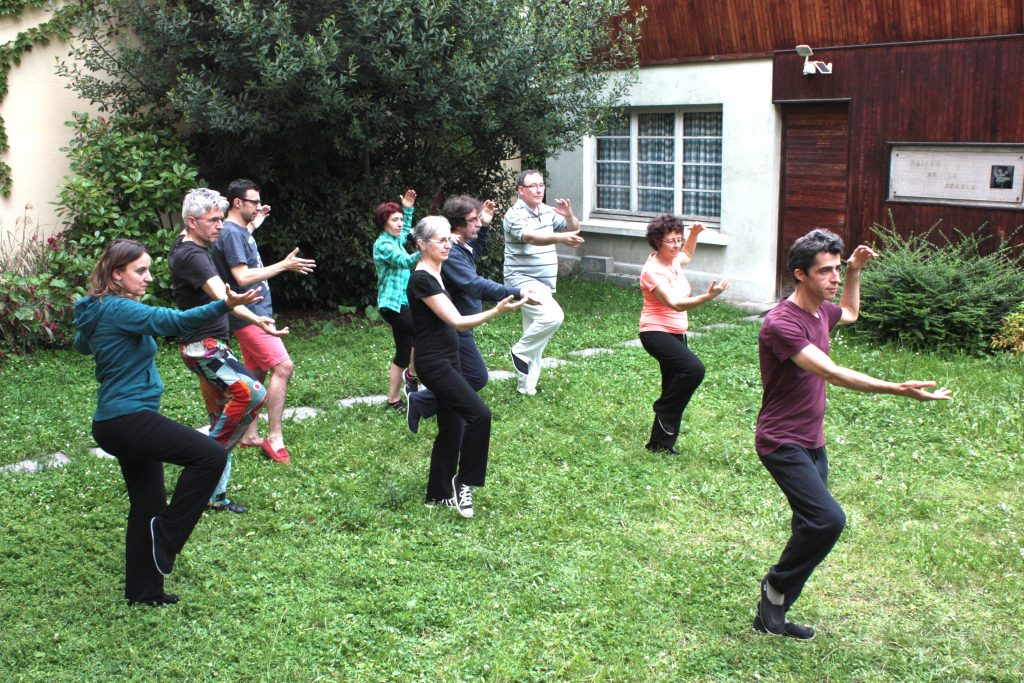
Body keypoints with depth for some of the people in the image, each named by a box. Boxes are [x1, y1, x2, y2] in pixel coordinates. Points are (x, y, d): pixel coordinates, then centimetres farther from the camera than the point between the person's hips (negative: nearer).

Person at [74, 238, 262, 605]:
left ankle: (143, 591, 24)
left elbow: (81, 345, 34)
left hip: (118, 422, 11)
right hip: (129, 420, -11)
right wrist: (224, 305, -42)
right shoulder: (118, 309, -16)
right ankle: (166, 535, -6)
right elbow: (172, 320, -32)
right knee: (211, 455, -16)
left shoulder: (96, 310, 13)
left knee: (147, 506, 16)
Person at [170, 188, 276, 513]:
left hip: (211, 346, 11)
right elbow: (222, 296, -36)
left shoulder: (183, 246, 13)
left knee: (221, 418, 10)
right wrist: (257, 319, -51)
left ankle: (215, 495, 15)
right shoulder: (191, 255, -19)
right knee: (251, 391, -28)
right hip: (203, 347, -11)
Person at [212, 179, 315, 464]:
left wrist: (254, 225, 30)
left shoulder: (240, 231, 14)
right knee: (283, 366, -18)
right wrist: (283, 265, -20)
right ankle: (275, 438, -16)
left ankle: (251, 435, 20)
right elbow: (242, 277, -23)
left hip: (256, 314, 11)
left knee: (256, 373, 13)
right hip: (249, 315, -11)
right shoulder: (231, 233, -15)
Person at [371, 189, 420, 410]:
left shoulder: (395, 240, 15)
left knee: (403, 355, 11)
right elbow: (405, 261, -27)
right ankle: (412, 375, -3)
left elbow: (406, 230, 40)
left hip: (401, 303, 10)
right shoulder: (382, 245, -12)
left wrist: (408, 209, 29)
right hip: (393, 304, -10)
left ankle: (393, 400, 17)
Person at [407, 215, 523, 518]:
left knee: (452, 428, 12)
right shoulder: (422, 280, -18)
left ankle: (439, 494, 22)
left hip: (446, 361, 10)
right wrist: (497, 311, -31)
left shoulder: (435, 275, 12)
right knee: (479, 414, -16)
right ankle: (464, 483, -3)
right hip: (434, 363, -10)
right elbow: (457, 321, -23)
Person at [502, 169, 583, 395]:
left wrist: (569, 215, -11)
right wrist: (561, 238, -47)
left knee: (536, 332, 11)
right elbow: (532, 237, -32)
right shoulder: (515, 215, -14)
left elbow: (574, 229, 12)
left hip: (545, 283, 8)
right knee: (552, 316, -28)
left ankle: (527, 386, 20)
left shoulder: (548, 211, 10)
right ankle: (520, 351, -7)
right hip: (523, 280, -8)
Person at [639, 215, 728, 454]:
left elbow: (686, 256, 34)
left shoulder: (673, 260, 6)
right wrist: (708, 296, -42)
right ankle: (664, 408, -7)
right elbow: (675, 304, -30)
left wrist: (694, 234, 16)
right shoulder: (653, 271, -19)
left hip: (676, 333, 9)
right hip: (657, 333, -9)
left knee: (674, 387, 9)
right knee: (694, 368, -29)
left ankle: (660, 443, 19)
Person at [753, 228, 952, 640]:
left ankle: (772, 614, 20)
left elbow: (850, 314, 34)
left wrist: (855, 273, 20)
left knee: (813, 528, 10)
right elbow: (832, 374, -33)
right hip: (783, 444, -9)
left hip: (812, 443, 9)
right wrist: (899, 389, -39)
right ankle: (777, 587, 1)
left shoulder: (821, 311, 6)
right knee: (828, 519, -22)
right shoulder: (781, 323, -23)